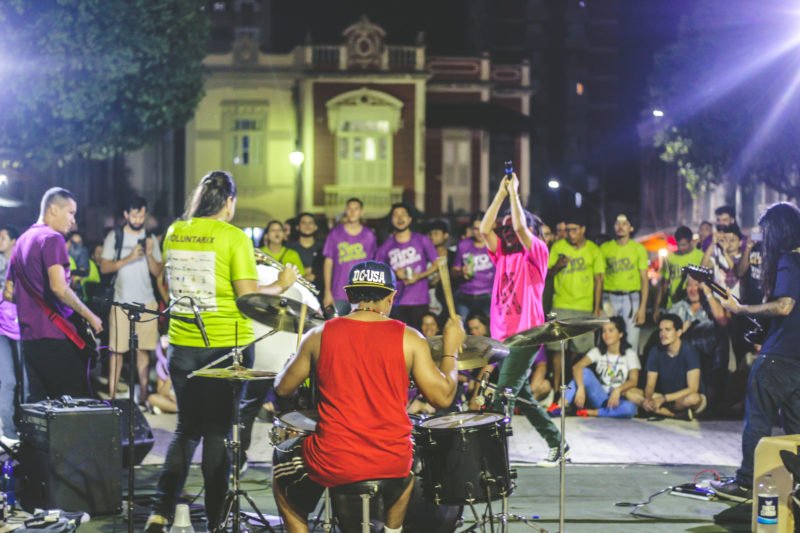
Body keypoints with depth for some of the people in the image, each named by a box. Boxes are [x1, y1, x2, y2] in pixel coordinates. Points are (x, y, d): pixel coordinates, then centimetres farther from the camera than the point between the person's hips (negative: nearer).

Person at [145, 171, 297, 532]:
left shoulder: (174, 233, 4)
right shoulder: (233, 237, -12)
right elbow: (248, 296, -15)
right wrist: (281, 286, 3)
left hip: (182, 343, 4)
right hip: (226, 344, -4)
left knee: (188, 427, 16)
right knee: (218, 431, 5)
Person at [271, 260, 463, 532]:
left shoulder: (320, 335, -3)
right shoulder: (408, 338, -5)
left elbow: (283, 388, 8)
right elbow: (443, 397, -5)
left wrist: (296, 359, 29)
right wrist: (451, 349, 9)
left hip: (333, 462, -1)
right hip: (392, 463, 1)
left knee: (282, 461, 31)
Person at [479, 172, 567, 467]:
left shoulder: (536, 253, -3)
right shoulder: (502, 255, 15)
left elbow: (520, 227, -20)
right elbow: (484, 229, 2)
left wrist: (514, 193, -10)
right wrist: (501, 193, 1)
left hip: (526, 335, -8)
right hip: (502, 335, 8)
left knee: (504, 394, -13)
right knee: (519, 394, 11)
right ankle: (557, 444, 21)